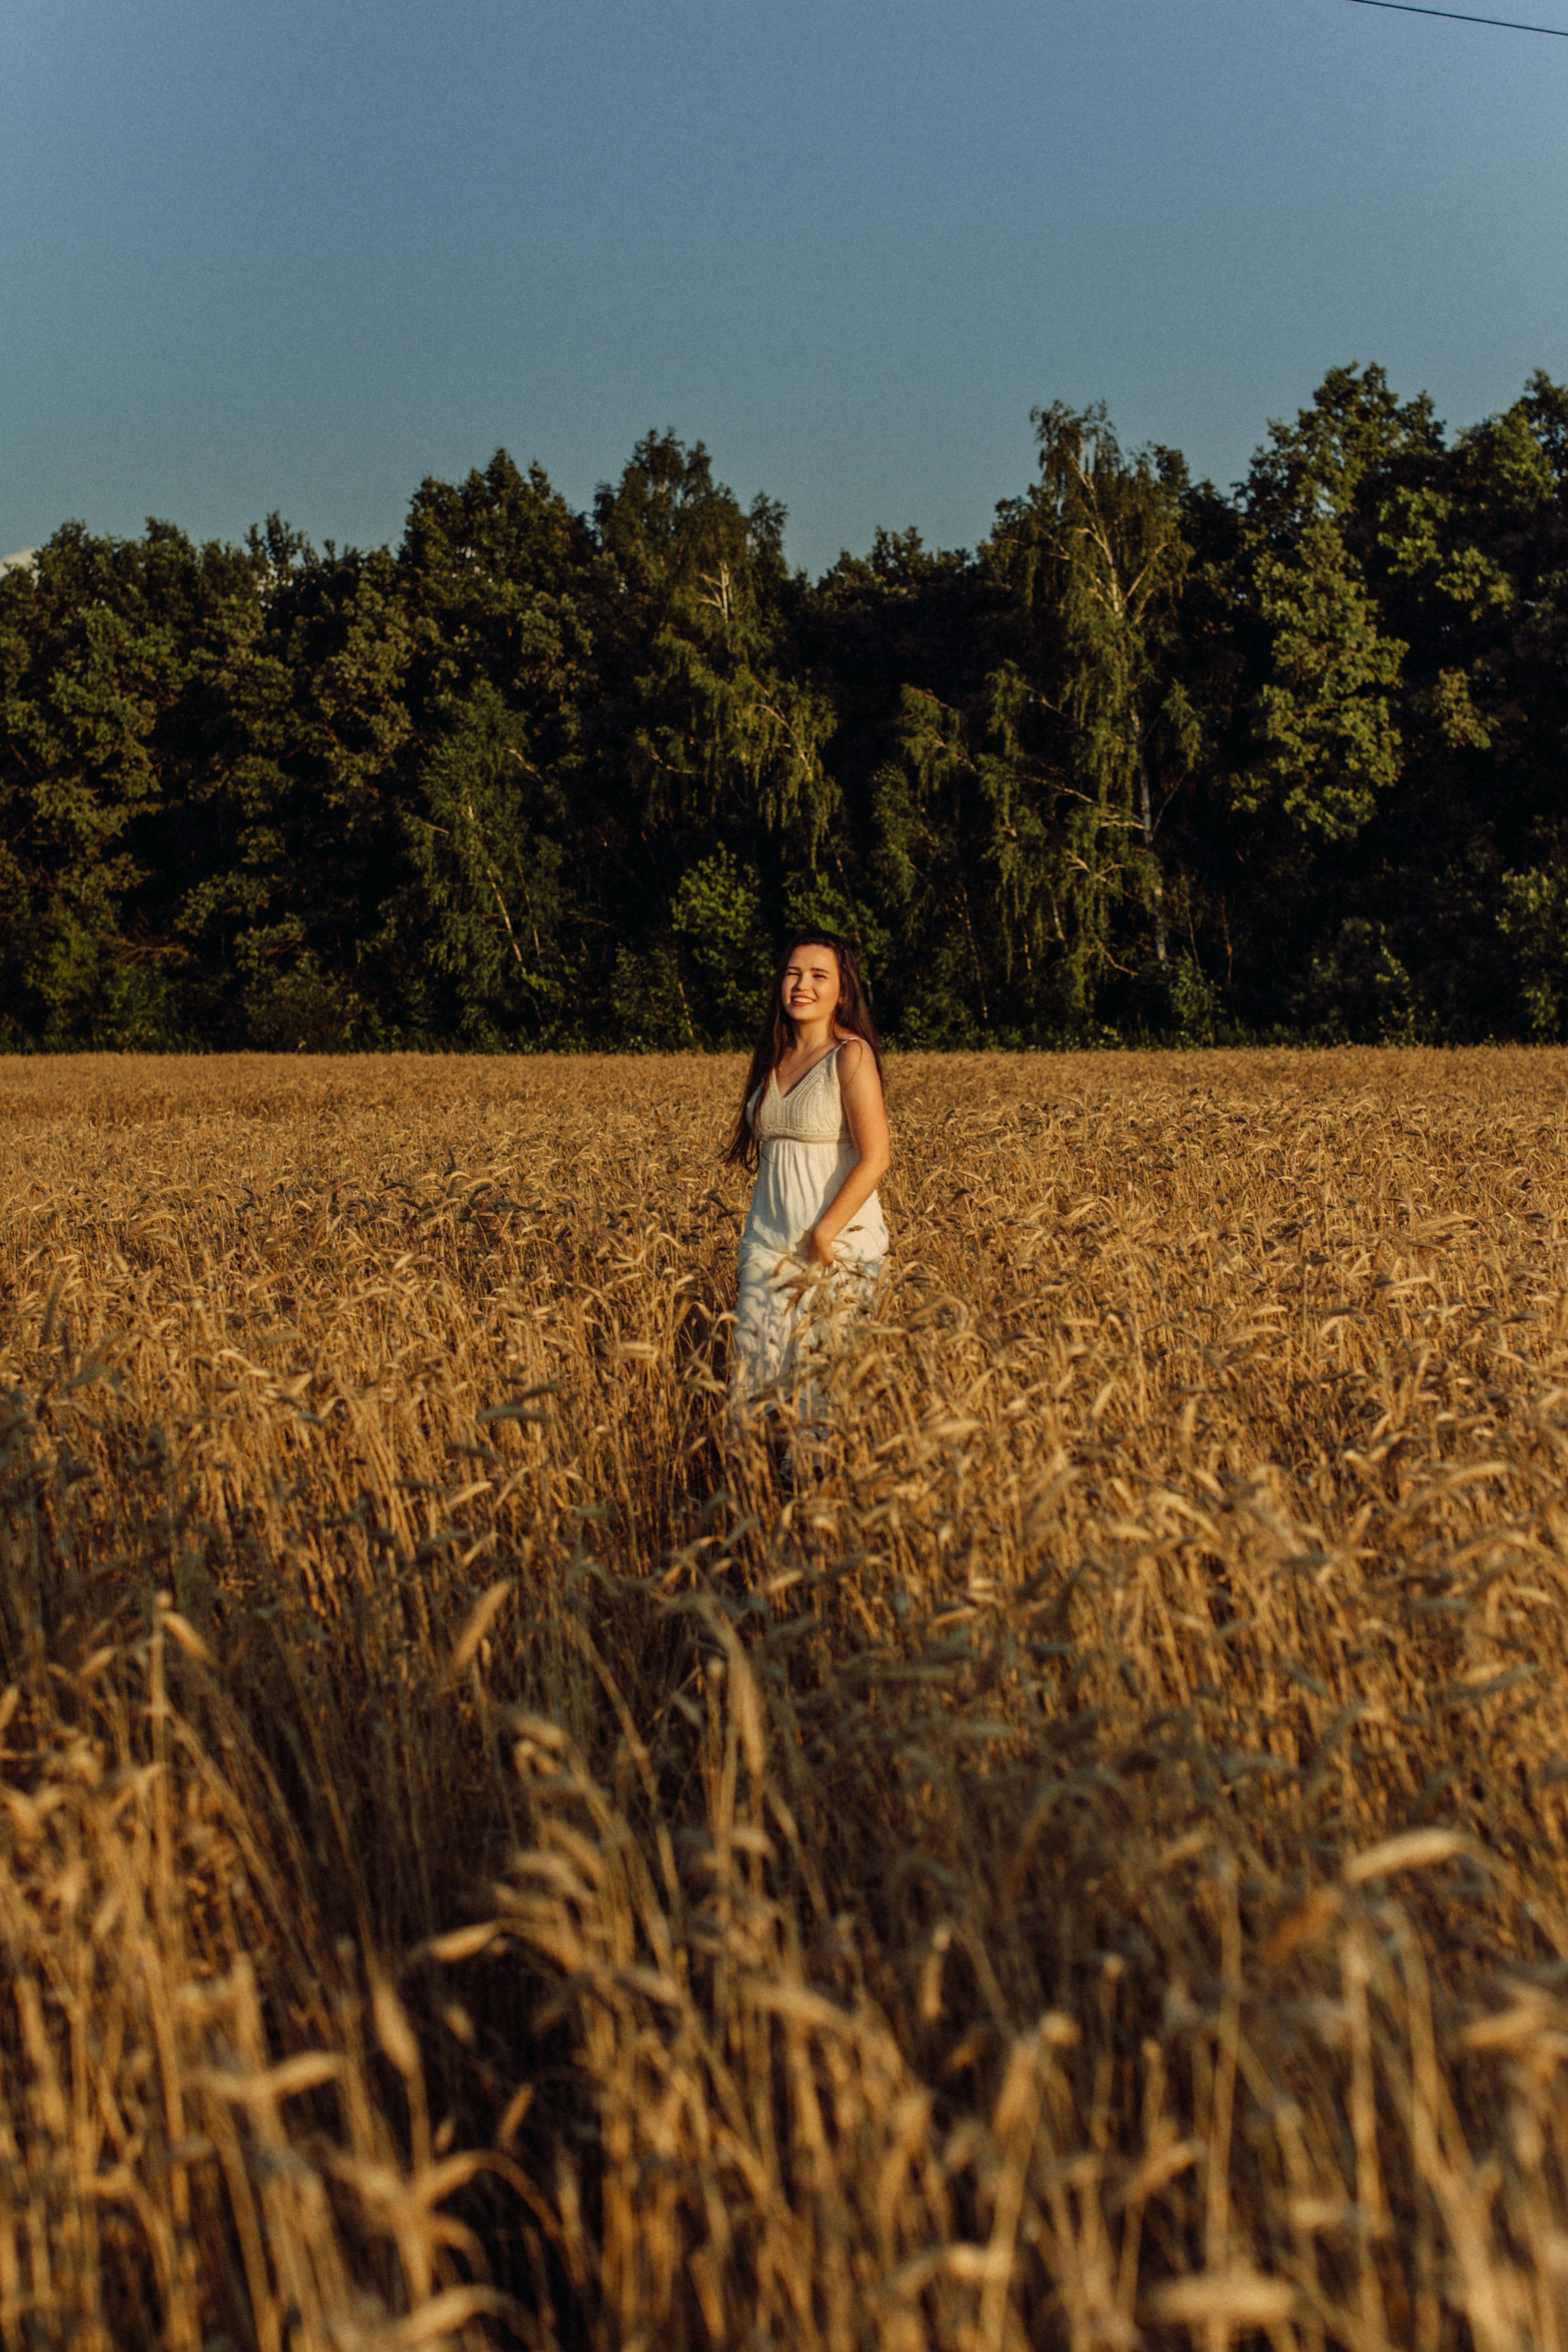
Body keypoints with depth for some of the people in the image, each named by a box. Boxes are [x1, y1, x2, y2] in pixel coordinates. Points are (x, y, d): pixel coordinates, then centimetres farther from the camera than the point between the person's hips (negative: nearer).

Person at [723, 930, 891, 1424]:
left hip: (837, 1243, -6)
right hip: (768, 1242, 7)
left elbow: (874, 1159, -16)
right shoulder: (774, 1058, 12)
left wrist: (822, 1236, -18)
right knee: (754, 1364, 1)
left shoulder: (851, 1055, -9)